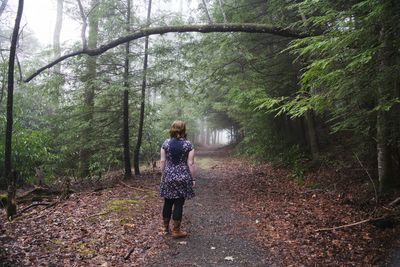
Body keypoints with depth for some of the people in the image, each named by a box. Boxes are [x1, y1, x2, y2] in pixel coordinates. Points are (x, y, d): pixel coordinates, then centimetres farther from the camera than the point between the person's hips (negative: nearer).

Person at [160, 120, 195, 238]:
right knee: (178, 204, 4)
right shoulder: (188, 144, -7)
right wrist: (192, 179, 0)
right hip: (183, 177, -3)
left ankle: (166, 227, 29)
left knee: (168, 202, 15)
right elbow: (190, 163, -7)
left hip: (168, 176, 3)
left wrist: (163, 175, 13)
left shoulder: (166, 143, 0)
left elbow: (162, 161, 2)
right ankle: (176, 231, 11)